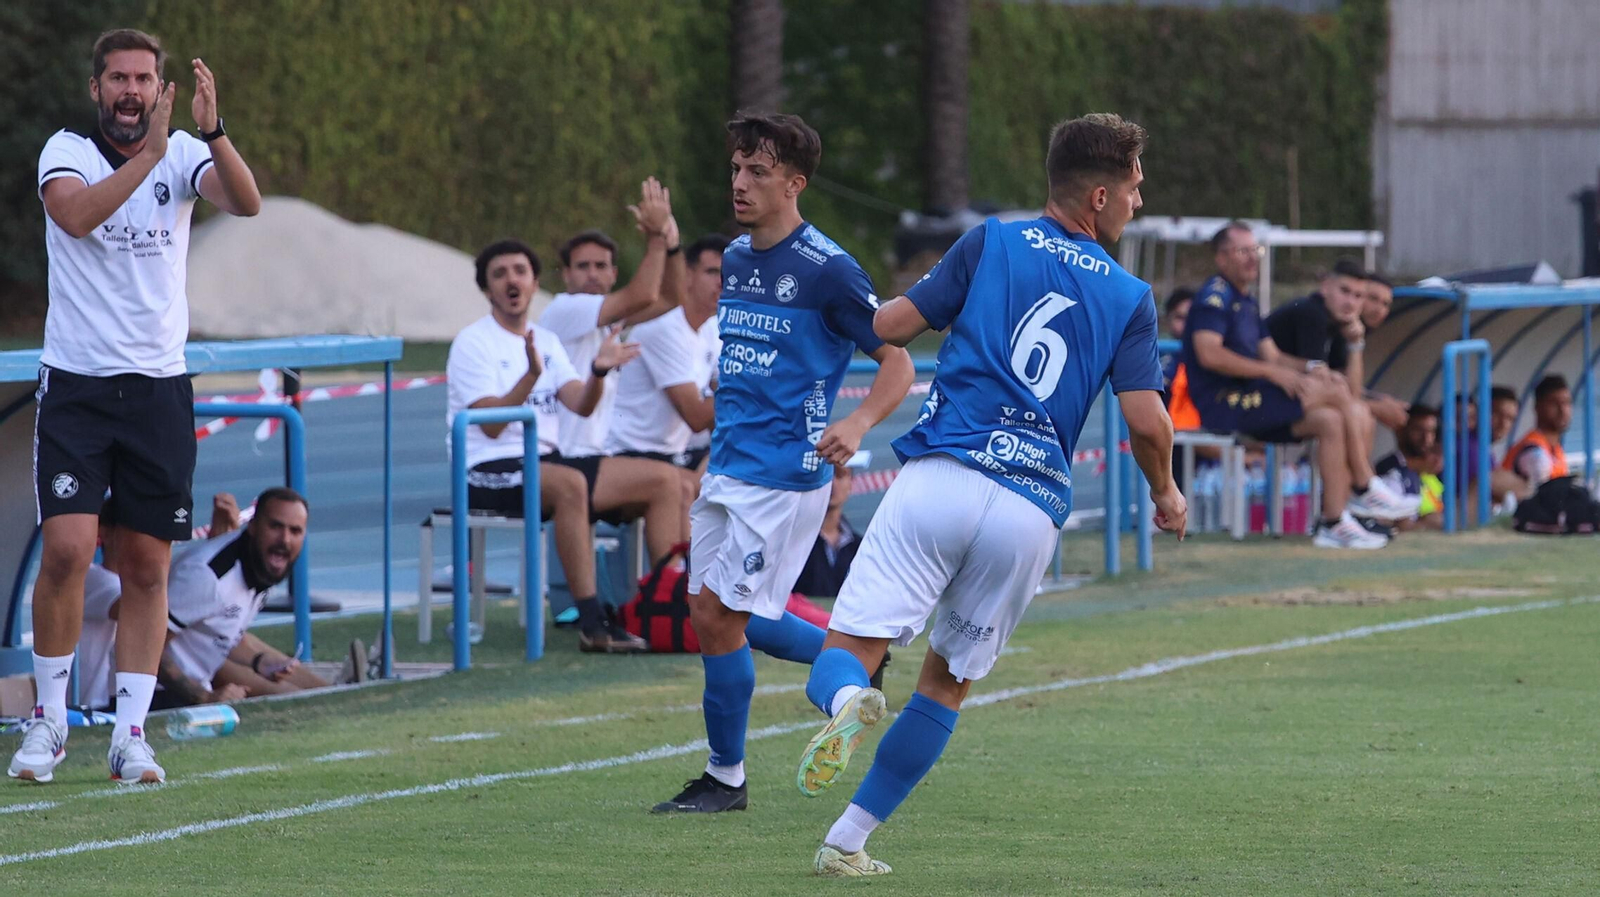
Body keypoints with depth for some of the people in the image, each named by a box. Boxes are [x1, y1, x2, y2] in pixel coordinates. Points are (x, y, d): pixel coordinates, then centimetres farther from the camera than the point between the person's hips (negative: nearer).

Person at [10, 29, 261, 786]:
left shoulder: (183, 156, 2)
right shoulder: (65, 152, -2)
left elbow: (245, 203, -16)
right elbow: (77, 215, -23)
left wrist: (213, 130, -32)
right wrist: (150, 151, -30)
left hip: (159, 389, 2)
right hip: (76, 383, -2)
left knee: (147, 567, 2)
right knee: (66, 550, -13)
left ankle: (130, 733, 9)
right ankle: (49, 719, 3)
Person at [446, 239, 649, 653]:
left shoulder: (546, 341, 18)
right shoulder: (472, 343, -3)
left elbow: (581, 405, 2)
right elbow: (491, 424, -15)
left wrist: (598, 371, -19)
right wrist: (532, 375, -28)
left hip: (546, 460, 7)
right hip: (488, 471, -7)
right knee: (570, 485, -36)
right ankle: (591, 622, -38)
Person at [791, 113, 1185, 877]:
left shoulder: (992, 244, 9)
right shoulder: (1129, 298, 11)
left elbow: (887, 328, 6)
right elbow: (1147, 422, 3)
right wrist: (1165, 495, 23)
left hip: (939, 476, -1)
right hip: (1031, 509, 1)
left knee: (848, 650, -5)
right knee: (948, 682, 17)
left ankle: (848, 701, -42)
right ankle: (848, 842, 13)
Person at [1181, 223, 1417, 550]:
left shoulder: (1247, 302, 23)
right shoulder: (1215, 295, -8)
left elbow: (1272, 356, 22)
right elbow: (1209, 354, -22)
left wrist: (1309, 367, 1)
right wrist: (1271, 372, -20)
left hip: (1251, 404, 10)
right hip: (1223, 403, -10)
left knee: (1331, 421, -10)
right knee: (1336, 393, -17)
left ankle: (1335, 523, -15)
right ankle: (1365, 490, -8)